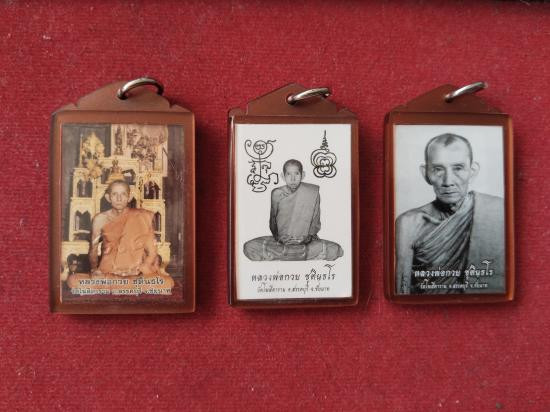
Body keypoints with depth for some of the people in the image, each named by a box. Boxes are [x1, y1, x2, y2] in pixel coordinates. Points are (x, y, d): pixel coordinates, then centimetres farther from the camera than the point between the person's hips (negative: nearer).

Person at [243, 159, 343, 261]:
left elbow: (316, 219, 5)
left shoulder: (313, 192, -5)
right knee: (249, 247, -23)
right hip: (281, 241, 0)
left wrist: (310, 235, -5)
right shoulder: (277, 194, -2)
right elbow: (272, 219, 10)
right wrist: (276, 235, -1)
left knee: (335, 250, -25)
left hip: (305, 241, 0)